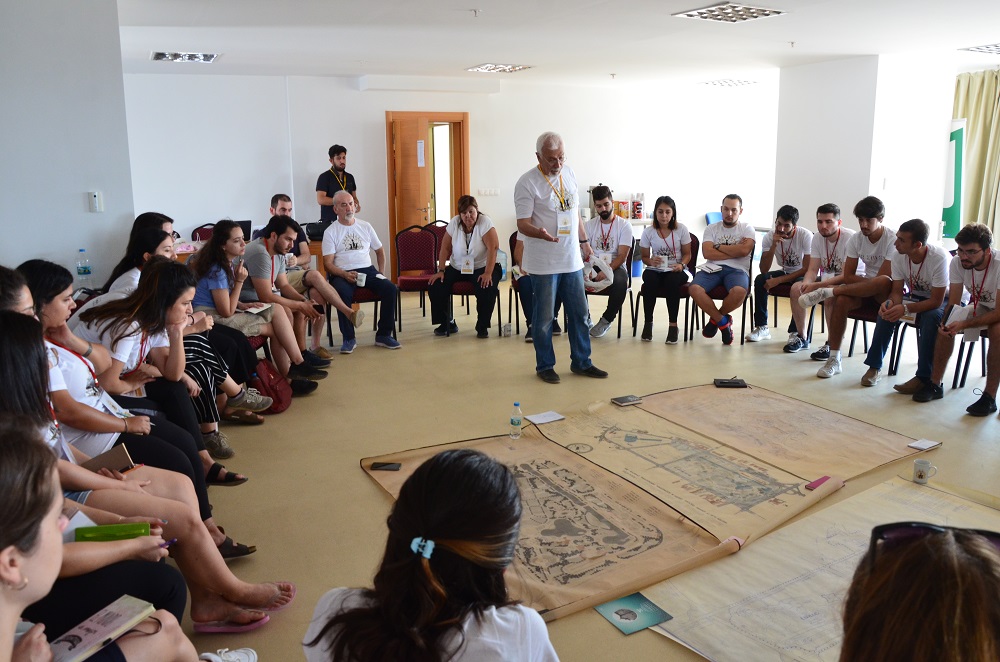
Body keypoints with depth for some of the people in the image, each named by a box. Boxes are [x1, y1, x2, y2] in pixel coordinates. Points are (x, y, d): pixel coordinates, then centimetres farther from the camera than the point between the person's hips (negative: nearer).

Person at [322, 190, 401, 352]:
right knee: (343, 293, -37)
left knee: (390, 289, -23)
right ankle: (349, 338, -21)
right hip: (342, 274, -4)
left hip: (367, 270, 4)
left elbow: (380, 251, 26)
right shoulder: (330, 232, 5)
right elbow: (328, 264, -3)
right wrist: (345, 274, -21)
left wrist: (381, 272, 10)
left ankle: (383, 335, -11)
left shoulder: (365, 226, 16)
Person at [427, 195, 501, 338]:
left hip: (482, 267, -4)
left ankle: (482, 326, -10)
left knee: (487, 288, -34)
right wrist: (441, 271, -10)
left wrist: (488, 273, -29)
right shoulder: (454, 223, -3)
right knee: (435, 285, -16)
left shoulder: (485, 222, -14)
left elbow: (493, 248, -21)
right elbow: (445, 248, 0)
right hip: (457, 267, 4)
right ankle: (446, 322, 5)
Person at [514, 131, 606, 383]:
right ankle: (545, 366, 19)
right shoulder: (527, 183, -12)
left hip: (572, 259, 6)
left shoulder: (569, 173, 8)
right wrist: (540, 233, -35)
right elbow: (523, 223, -16)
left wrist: (584, 240, 19)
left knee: (579, 314, 13)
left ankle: (581, 362, 26)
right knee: (544, 317, 4)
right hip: (544, 263, -6)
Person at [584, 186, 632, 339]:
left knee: (620, 281, -38)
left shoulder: (624, 225, -1)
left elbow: (622, 256, -9)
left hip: (615, 267, -2)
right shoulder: (590, 225, 10)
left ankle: (606, 320, -16)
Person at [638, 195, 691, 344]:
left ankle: (673, 325, -25)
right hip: (655, 269, 1)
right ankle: (648, 323, -17)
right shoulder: (648, 232, 0)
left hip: (675, 270, -1)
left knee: (672, 281, -36)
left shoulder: (681, 229, -1)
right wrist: (651, 261, -18)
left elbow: (687, 254, 3)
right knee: (650, 280, -34)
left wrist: (681, 265, -18)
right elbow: (644, 257, 6)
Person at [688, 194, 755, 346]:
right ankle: (723, 321, -9)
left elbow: (744, 250, -8)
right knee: (694, 288, -31)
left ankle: (715, 319, -4)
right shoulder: (711, 229, 17)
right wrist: (734, 251, -3)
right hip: (713, 268, 2)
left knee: (739, 291, -37)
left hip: (737, 270, -1)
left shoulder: (747, 229, 13)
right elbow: (707, 253, -1)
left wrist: (718, 246, 0)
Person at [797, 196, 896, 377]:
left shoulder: (893, 240, -16)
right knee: (840, 300, -29)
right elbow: (848, 276, -1)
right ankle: (834, 359, -26)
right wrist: (867, 281, -13)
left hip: (888, 293, -4)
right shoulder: (855, 239, 0)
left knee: (884, 282, -41)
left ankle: (826, 292, -31)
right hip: (863, 291, 5)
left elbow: (884, 278, -21)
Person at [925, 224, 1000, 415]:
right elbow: (953, 303, -13)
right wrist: (946, 323, -34)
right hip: (979, 307, 5)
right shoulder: (957, 263, -18)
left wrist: (963, 324, -43)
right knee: (946, 327, -20)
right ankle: (935, 384, -7)